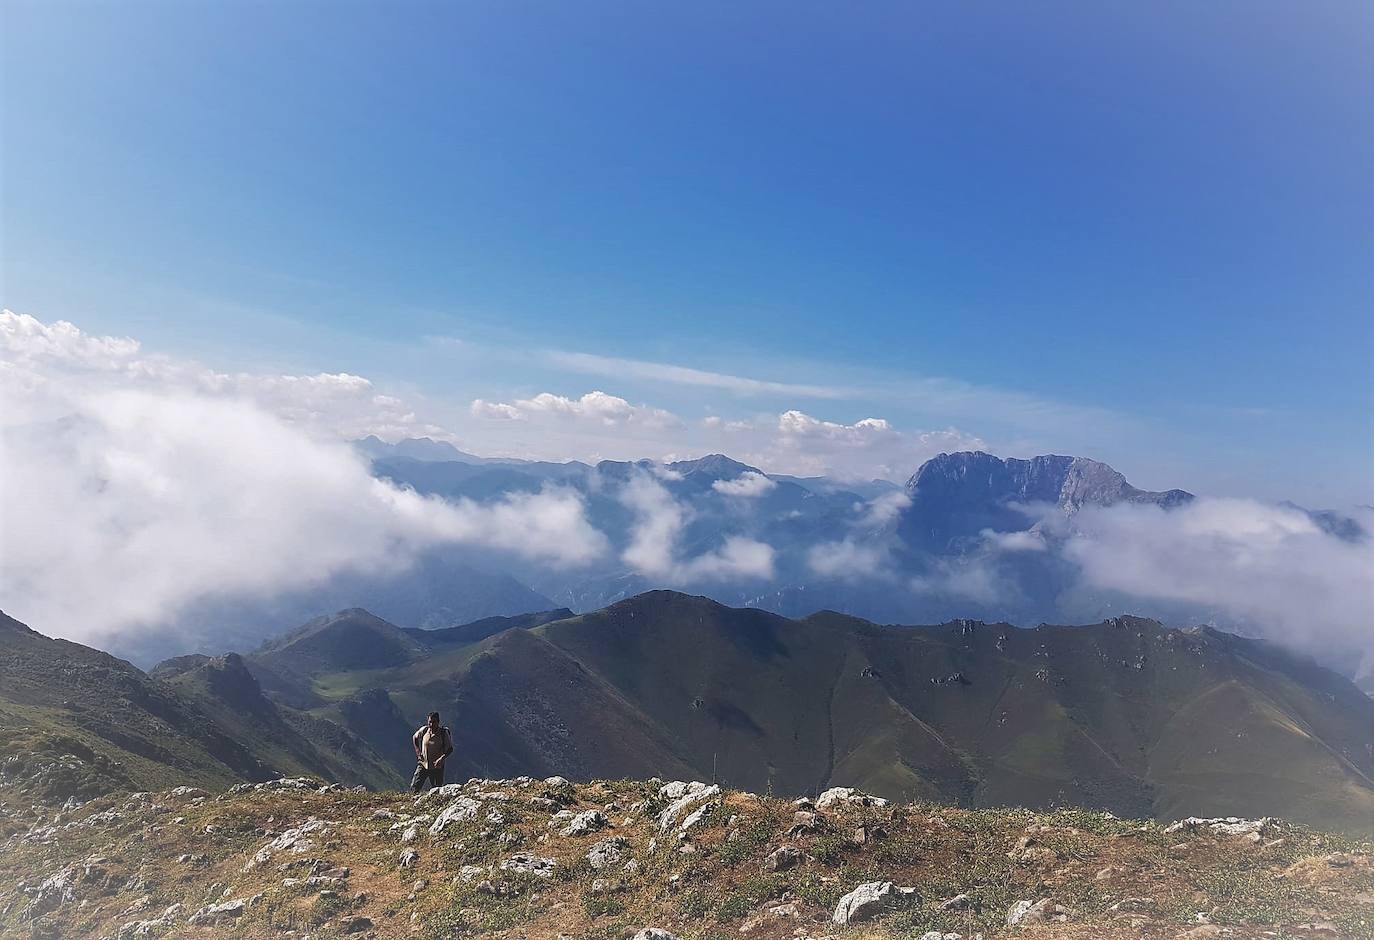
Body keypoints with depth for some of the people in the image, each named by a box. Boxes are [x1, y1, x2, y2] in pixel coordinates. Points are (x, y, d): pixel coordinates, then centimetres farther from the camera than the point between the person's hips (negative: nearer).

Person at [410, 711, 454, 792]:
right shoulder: (424, 730, -6)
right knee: (414, 788, -5)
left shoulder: (443, 733, -13)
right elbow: (414, 737, 15)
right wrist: (418, 751, 6)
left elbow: (450, 749, -7)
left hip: (437, 767, -2)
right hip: (423, 764, 2)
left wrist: (442, 759, -22)